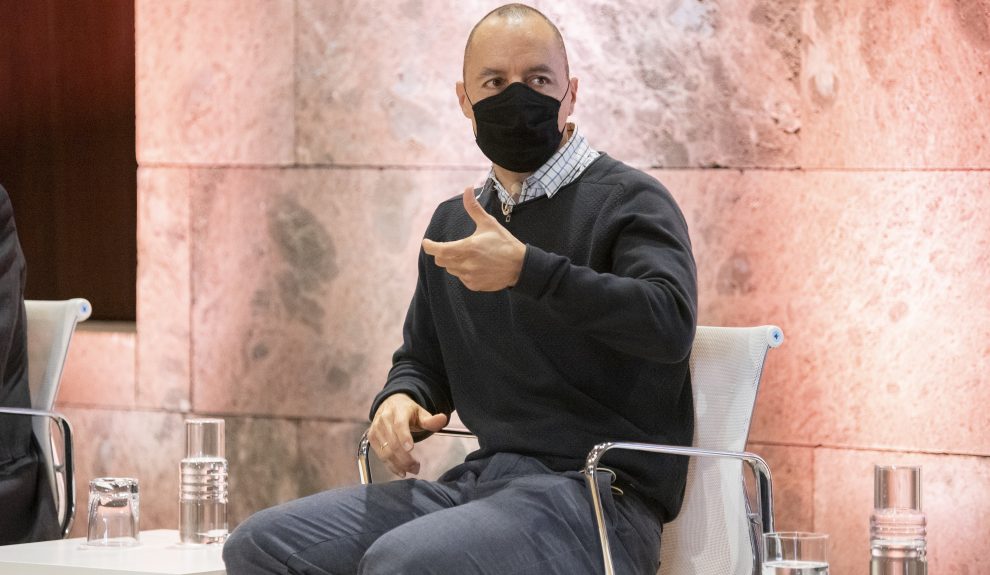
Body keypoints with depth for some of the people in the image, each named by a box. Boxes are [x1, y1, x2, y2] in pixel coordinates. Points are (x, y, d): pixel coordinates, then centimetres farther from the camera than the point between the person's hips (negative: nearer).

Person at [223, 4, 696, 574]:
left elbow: (670, 323, -22)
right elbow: (423, 358, 29)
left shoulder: (629, 199, -3)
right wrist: (399, 398, 4)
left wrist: (527, 269, -25)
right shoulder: (453, 223, 20)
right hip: (481, 480, 7)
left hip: (597, 493, -7)